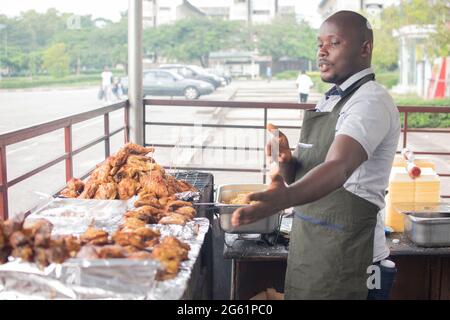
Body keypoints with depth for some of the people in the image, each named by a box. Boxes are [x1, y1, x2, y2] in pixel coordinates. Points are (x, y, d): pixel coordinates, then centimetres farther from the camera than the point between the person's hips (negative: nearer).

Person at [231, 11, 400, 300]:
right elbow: (299, 175, 12)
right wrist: (286, 162, -10)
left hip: (342, 243, -8)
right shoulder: (330, 101, 13)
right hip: (307, 234, 8)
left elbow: (339, 168, -33)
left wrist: (285, 197, -49)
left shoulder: (371, 101, -15)